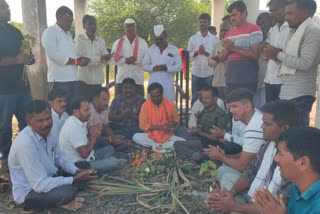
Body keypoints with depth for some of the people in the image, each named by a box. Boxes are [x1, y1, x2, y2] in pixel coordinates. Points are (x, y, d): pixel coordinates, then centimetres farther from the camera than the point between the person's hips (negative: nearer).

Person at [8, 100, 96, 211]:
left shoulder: (51, 132, -8)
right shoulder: (25, 143, -32)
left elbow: (59, 157, 9)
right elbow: (40, 184, -31)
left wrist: (77, 171, -8)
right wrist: (75, 179, -27)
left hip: (49, 177, 8)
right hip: (29, 191, -8)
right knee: (67, 192, -33)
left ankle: (61, 199, 0)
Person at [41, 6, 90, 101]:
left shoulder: (68, 34, 22)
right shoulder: (49, 32, -4)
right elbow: (53, 54, -17)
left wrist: (81, 60, -1)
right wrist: (75, 61, -12)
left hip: (72, 79, 8)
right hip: (59, 80, -8)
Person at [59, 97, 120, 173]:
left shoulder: (79, 122, 8)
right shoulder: (74, 127, -22)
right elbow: (84, 154, -24)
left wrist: (91, 134, -3)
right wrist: (93, 136, -11)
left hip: (86, 159, 11)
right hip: (78, 164, -11)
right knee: (114, 162, -24)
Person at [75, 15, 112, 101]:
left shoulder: (101, 40, 11)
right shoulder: (79, 39, 0)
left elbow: (104, 61, 6)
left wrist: (107, 58, -19)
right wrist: (100, 58, -20)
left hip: (98, 80, 4)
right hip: (83, 80, -3)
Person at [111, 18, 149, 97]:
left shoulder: (142, 42, 9)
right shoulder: (118, 43, 9)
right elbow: (113, 59, -1)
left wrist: (136, 60, -16)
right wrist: (125, 60, -16)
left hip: (138, 80, 0)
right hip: (121, 79, 0)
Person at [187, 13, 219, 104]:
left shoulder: (214, 39, 7)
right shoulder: (193, 38, 12)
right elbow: (189, 56, 5)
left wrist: (205, 52, -13)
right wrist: (198, 52, -12)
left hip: (209, 74, -1)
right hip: (196, 73, 1)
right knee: (195, 98, 4)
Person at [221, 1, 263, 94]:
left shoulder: (254, 29, -4)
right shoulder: (228, 33, 16)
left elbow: (255, 55, -14)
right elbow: (223, 58, 16)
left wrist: (233, 48, -14)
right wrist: (227, 50, -6)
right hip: (230, 80, 6)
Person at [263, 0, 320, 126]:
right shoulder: (294, 31, 18)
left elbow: (304, 63, -18)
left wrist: (278, 54, -10)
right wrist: (275, 56, 1)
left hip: (299, 95, -8)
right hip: (286, 92, 8)